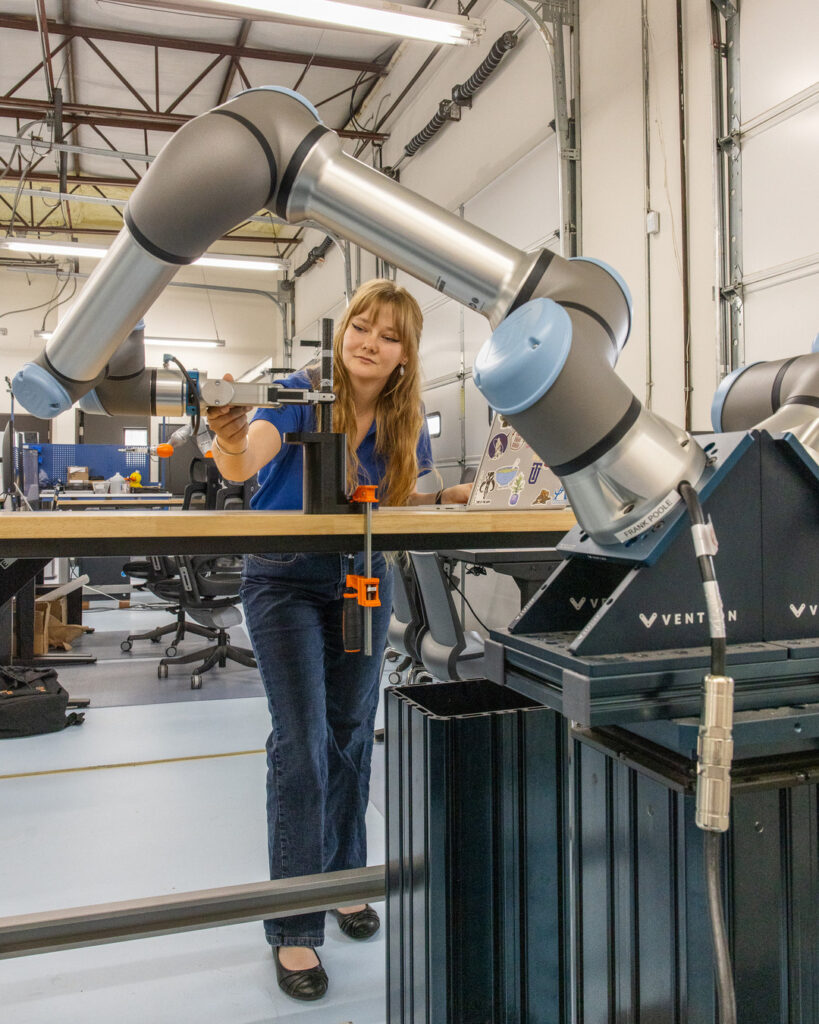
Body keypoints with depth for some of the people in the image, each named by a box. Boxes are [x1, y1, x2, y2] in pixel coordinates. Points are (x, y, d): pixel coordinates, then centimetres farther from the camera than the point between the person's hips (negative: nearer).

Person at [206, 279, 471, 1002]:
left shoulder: (405, 422, -3)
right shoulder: (301, 394, -17)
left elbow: (401, 502, 6)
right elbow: (246, 465, -34)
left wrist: (451, 497, -13)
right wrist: (233, 438, -56)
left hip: (363, 583, 5)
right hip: (286, 583, -4)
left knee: (352, 734, 14)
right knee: (303, 741, -9)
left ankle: (343, 878, 35)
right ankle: (294, 927, 5)